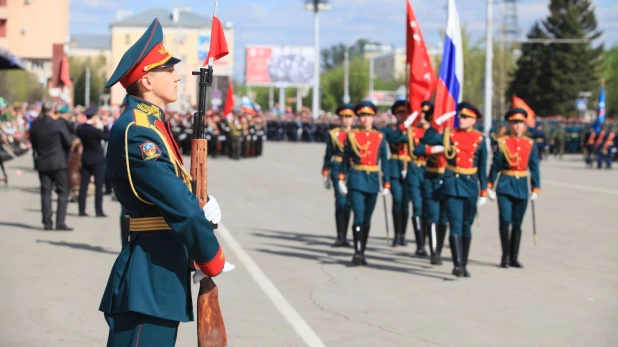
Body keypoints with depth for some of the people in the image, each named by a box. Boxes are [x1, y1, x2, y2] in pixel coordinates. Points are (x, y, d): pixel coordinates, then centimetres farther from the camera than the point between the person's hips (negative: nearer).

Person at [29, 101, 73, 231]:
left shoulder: (35, 125, -1)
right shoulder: (58, 124, -14)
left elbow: (33, 143, 7)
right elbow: (69, 143, -7)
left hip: (42, 163, 4)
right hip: (58, 162, -4)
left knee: (45, 192, 9)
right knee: (63, 192, 2)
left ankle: (47, 222, 8)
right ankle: (60, 223, -4)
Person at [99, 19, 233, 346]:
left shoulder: (152, 123, 14)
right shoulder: (135, 132, -19)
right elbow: (179, 208, -22)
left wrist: (202, 204, 2)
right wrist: (213, 262, -12)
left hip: (164, 267, 10)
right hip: (149, 273, -10)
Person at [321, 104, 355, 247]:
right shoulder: (333, 135, 5)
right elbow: (328, 156, 6)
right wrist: (325, 175, 4)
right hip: (338, 170, -3)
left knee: (348, 203, 7)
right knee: (341, 202, -12)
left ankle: (343, 237, 17)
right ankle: (341, 237, -11)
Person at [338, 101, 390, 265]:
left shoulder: (380, 137, 6)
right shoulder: (351, 135, 2)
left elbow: (384, 161, 6)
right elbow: (345, 159, 5)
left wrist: (386, 184, 2)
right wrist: (341, 179, -2)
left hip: (373, 181, 3)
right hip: (356, 181, -3)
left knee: (367, 219, 9)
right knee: (359, 216, -15)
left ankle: (362, 253, 18)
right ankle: (357, 252, -18)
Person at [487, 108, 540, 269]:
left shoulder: (531, 144, 5)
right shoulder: (502, 143, -1)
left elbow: (534, 168, 6)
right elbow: (495, 166, 1)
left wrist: (535, 188, 1)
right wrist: (490, 186, -1)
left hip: (522, 187, 2)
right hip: (505, 186, -2)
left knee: (517, 223, 7)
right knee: (505, 220, -8)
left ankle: (514, 258, 14)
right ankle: (505, 256, 4)